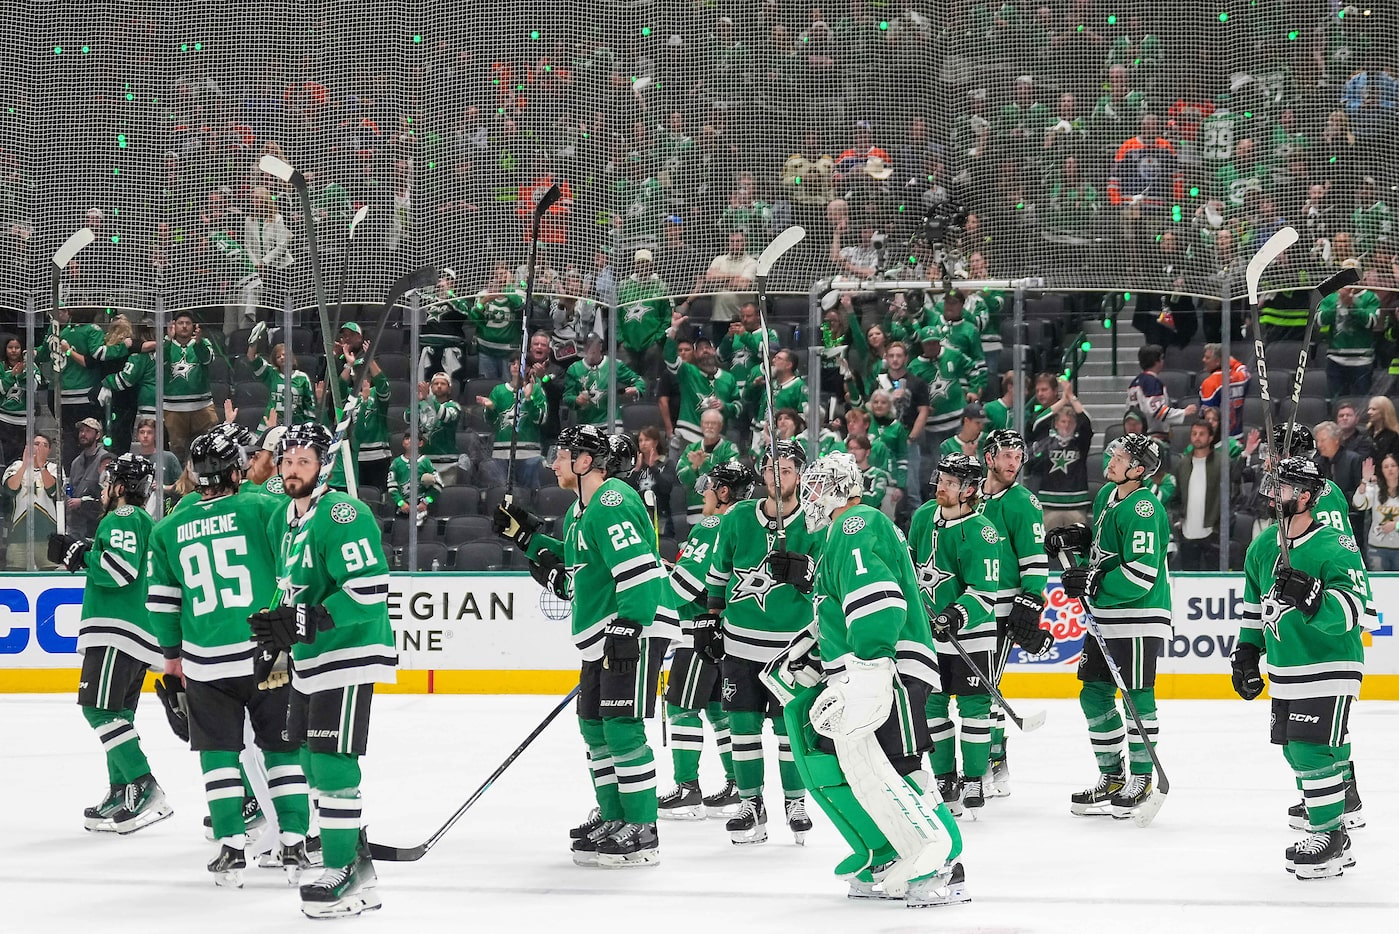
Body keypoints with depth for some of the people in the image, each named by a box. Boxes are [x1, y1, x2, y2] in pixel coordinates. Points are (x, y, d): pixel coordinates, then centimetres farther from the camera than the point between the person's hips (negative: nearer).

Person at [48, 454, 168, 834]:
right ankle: (120, 794, 14)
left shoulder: (123, 518, -7)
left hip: (118, 631, -11)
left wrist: (81, 554, -9)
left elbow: (121, 568, -21)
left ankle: (146, 791, -23)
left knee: (101, 710, -16)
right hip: (139, 635, 11)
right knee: (116, 714, 13)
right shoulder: (147, 525, 25)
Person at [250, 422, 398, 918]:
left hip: (348, 655, -10)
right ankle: (357, 859, 26)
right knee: (314, 760, 15)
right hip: (309, 658, 10)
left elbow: (369, 591, -25)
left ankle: (344, 874, -5)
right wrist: (278, 632, 13)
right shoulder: (284, 515, 12)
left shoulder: (342, 514, -18)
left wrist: (304, 622, -26)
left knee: (332, 762, -11)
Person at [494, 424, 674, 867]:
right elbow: (573, 566, 29)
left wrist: (627, 630, -28)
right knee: (594, 725, 15)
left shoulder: (612, 505, -17)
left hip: (634, 630, -11)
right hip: (601, 635, 11)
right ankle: (614, 817, 26)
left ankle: (642, 834, -11)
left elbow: (641, 572, -25)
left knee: (622, 726, -13)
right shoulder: (581, 510, 18)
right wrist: (527, 535, 22)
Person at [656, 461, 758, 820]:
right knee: (719, 707, 14)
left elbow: (688, 580, -21)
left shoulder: (711, 527, -16)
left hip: (704, 627, -9)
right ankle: (737, 786, 14)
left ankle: (687, 791, -6)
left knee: (681, 706, -5)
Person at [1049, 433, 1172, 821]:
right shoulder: (1108, 495, 11)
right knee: (1094, 694, 11)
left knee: (1138, 694, -4)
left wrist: (1093, 586, -22)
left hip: (1140, 615, -10)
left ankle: (1141, 780, 4)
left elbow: (1142, 574, -24)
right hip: (1106, 616, 10)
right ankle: (1112, 777, 20)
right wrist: (1076, 538, 9)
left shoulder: (1142, 509, -19)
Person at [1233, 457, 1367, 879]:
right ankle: (1328, 828, 23)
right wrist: (1246, 653, 18)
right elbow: (1255, 605, 21)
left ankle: (1331, 836, -2)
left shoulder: (1335, 548, -16)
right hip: (1284, 671, 8)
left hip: (1329, 668, -8)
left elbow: (1352, 610, -25)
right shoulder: (1263, 547, 8)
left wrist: (1310, 599, -39)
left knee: (1315, 751, -12)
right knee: (1295, 750, 11)